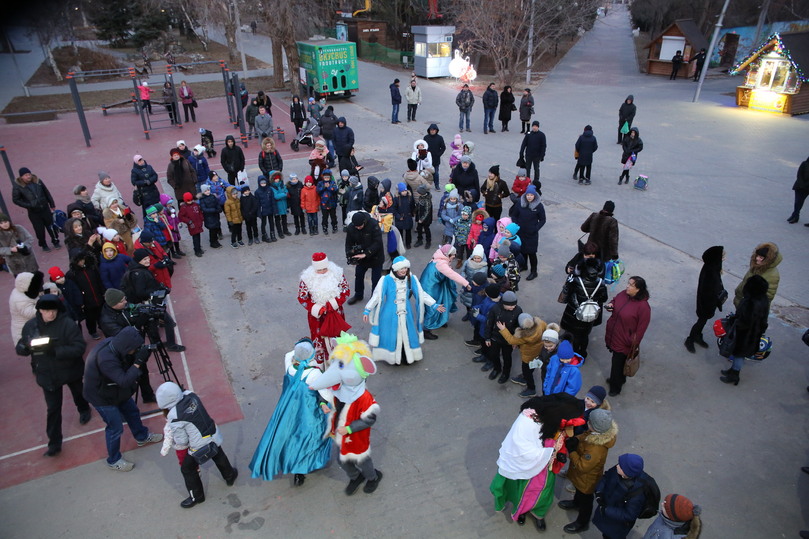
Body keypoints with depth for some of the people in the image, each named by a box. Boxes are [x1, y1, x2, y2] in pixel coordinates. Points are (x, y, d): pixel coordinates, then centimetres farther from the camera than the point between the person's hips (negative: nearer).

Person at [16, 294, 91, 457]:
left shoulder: (68, 324, -24)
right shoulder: (30, 326, -10)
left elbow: (79, 348, -28)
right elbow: (20, 347, -2)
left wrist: (55, 351, -39)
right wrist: (25, 347, -27)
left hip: (70, 370, -2)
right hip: (47, 374, 2)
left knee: (78, 393, 27)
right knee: (53, 408, 5)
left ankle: (84, 410, 59)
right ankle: (54, 443, 18)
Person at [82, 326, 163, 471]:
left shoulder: (113, 343, -17)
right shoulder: (106, 359, -41)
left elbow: (127, 363, -2)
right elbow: (124, 381, -40)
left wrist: (138, 356, -22)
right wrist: (138, 362, -38)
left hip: (115, 389, 8)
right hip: (101, 396, -8)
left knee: (132, 411, 23)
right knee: (116, 428, 3)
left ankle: (142, 437, 48)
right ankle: (113, 460, 27)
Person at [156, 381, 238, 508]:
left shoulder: (174, 417, -25)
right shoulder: (191, 395, -11)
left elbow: (182, 441, -14)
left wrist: (172, 437, 6)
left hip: (200, 447, -6)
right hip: (214, 436, 6)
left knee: (187, 469, 20)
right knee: (219, 457, 32)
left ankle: (196, 497, 37)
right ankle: (230, 476, 56)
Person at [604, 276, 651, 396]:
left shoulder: (643, 306, -26)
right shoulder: (623, 294, -7)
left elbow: (641, 328, -19)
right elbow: (614, 300, 16)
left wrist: (634, 345, -13)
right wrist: (610, 305, -8)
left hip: (624, 342, -6)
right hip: (613, 336, 6)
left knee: (617, 363, 11)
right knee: (617, 361, 26)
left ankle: (615, 387, 36)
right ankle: (619, 379, 52)